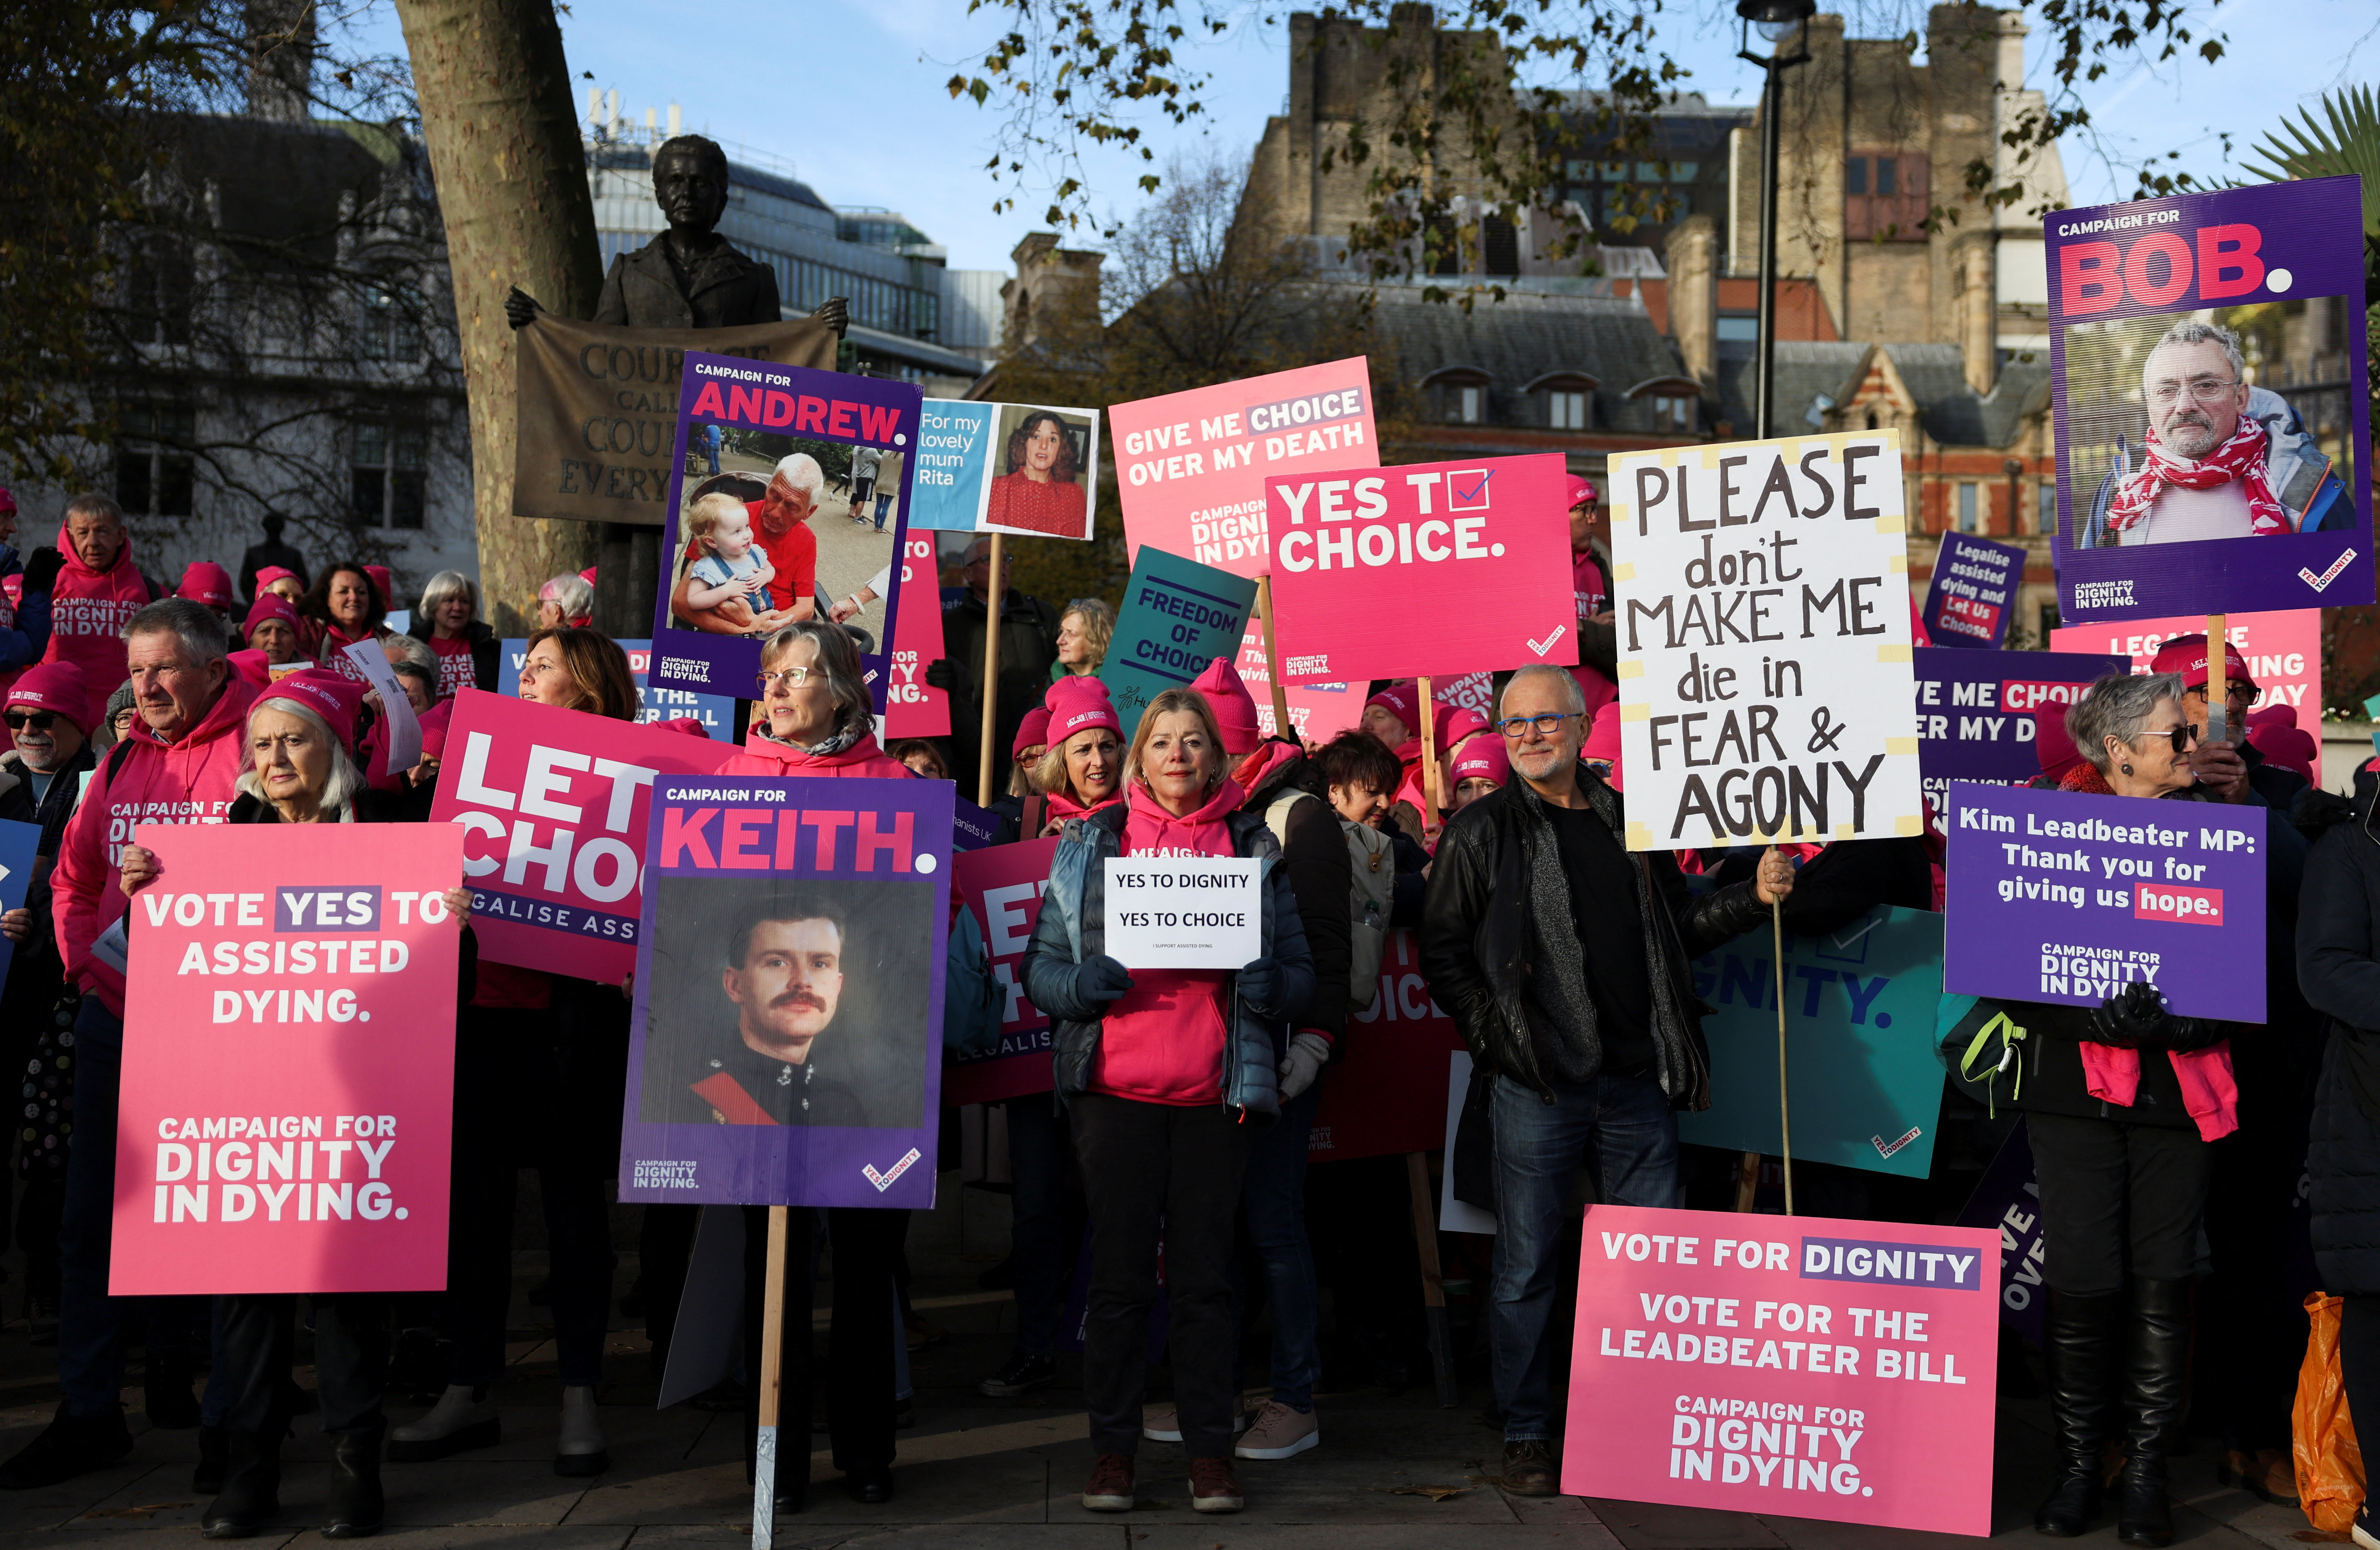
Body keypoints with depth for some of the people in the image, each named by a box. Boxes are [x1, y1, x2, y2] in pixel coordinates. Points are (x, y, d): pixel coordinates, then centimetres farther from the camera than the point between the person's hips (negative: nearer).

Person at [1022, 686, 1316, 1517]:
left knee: (1204, 1274, 4)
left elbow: (1298, 975, 10)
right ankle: (1112, 1447, 15)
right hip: (1115, 1089, 0)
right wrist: (1081, 985, -14)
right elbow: (1041, 963, 8)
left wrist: (1255, 979, -12)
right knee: (1119, 1272, 4)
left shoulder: (1255, 847, 10)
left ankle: (1210, 1448, 14)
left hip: (1215, 1094, 0)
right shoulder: (1090, 845, 9)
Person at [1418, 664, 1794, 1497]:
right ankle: (1527, 1435, 19)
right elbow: (1442, 952, -1)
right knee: (1527, 1266, 4)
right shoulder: (1481, 833, 0)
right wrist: (1497, 1037, -10)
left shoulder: (1630, 824, 12)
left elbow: (1678, 928, 20)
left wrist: (1755, 898, 6)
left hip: (1638, 1084, 4)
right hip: (1538, 1086, -3)